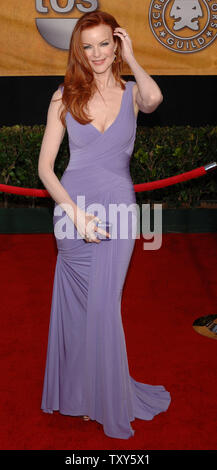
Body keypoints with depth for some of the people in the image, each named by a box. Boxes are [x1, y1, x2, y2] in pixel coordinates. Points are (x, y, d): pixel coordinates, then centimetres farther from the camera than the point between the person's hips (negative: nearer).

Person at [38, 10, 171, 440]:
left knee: (103, 306, 6)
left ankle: (108, 398, 29)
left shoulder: (131, 93, 3)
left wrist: (130, 59, -6)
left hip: (118, 210, 0)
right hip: (73, 208, 0)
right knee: (80, 306, 10)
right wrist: (75, 212, -13)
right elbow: (45, 166, 0)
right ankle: (79, 395, 32)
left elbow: (154, 98, -24)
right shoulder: (64, 96, 2)